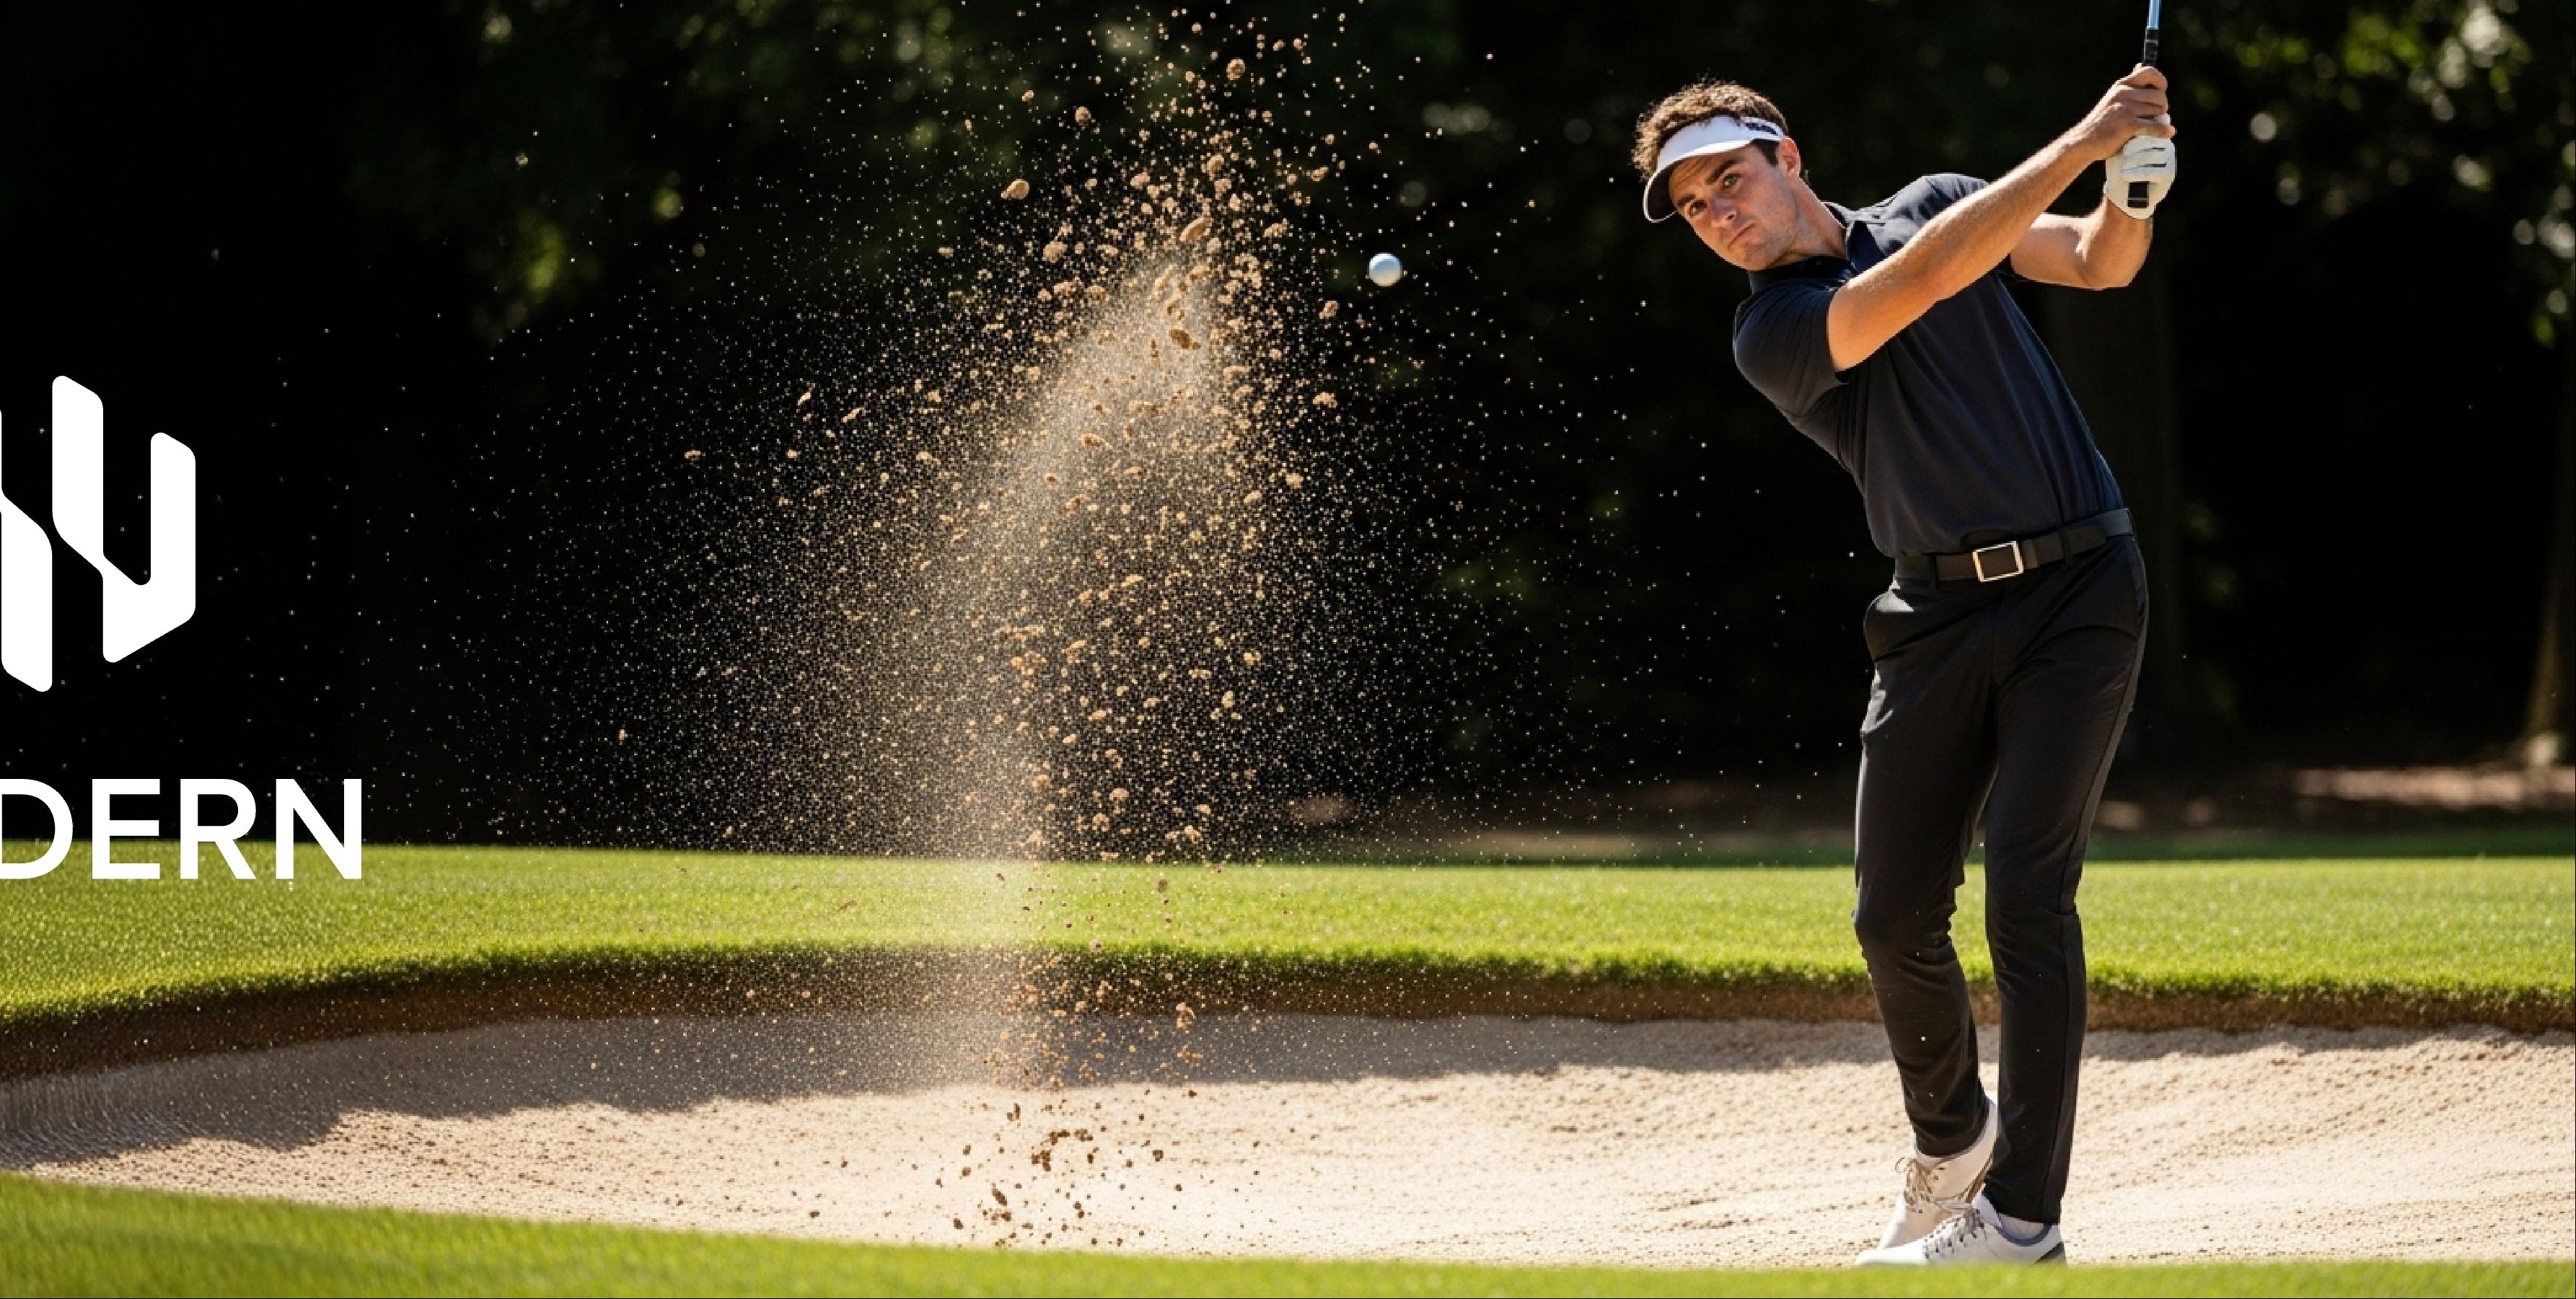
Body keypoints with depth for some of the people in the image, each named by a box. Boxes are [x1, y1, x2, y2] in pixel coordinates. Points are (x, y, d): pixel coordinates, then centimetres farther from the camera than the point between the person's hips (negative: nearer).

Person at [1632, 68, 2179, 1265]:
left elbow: (2098, 264, 3)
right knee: (1896, 917, 0)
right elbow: (1923, 278, -19)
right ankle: (1950, 1136, 30)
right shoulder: (1773, 334, -5)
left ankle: (2022, 1212, -13)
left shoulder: (1934, 202, 8)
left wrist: (2133, 189, -20)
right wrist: (2081, 143, -20)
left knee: (2026, 892, -13)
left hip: (2078, 592, -1)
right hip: (1942, 614, 1)